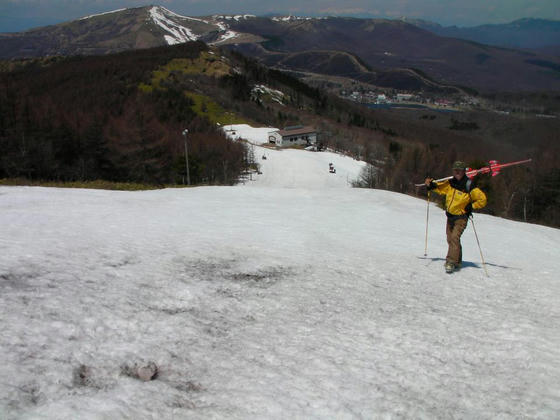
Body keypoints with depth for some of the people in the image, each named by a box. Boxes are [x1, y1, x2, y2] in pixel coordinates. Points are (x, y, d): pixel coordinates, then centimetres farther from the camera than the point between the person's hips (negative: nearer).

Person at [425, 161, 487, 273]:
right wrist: (431, 185, -2)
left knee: (454, 238, -22)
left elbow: (482, 199, -9)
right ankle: (458, 262, 29)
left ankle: (451, 262, -24)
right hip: (450, 216, 6)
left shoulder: (469, 186, -14)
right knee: (450, 239, 13)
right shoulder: (450, 183, 2)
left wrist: (471, 207, -14)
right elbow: (440, 188, 17)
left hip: (461, 217, -6)